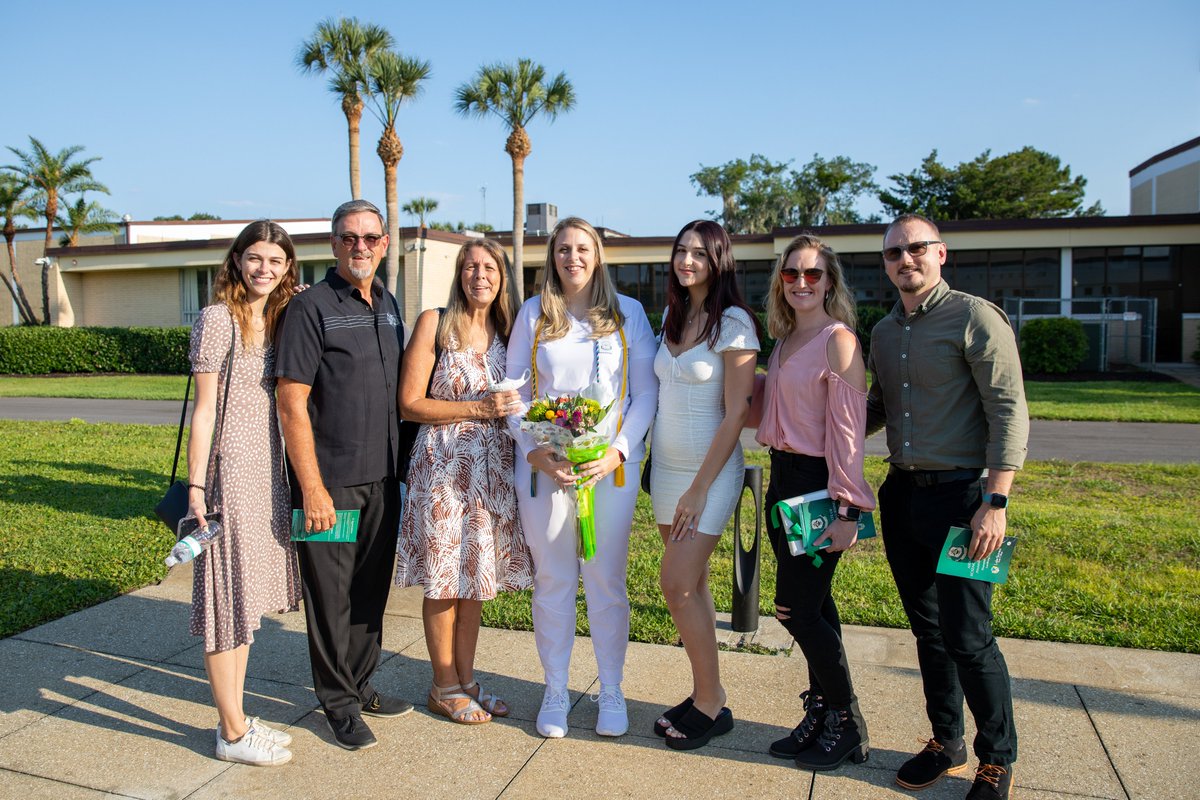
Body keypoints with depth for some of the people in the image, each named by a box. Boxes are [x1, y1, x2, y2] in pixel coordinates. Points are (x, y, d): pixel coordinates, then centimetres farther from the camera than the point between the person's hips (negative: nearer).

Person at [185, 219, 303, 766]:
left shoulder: (278, 320, 11)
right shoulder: (218, 319, -9)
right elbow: (205, 408, -11)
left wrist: (296, 478, 11)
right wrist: (196, 485, -13)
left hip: (268, 472, 7)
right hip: (229, 473, -7)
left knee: (246, 597, 14)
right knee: (227, 597, 2)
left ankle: (237, 719, 27)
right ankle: (233, 733, 14)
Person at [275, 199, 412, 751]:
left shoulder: (389, 306, 11)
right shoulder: (311, 307, -9)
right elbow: (291, 402, -14)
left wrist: (400, 464, 14)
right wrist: (312, 487, -17)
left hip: (382, 477, 6)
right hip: (330, 481, -6)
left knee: (371, 587, 16)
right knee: (331, 593, 5)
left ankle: (360, 685, 33)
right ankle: (339, 702, 22)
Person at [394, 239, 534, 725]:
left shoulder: (508, 330, 10)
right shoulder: (434, 324, -5)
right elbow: (410, 404, -10)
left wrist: (513, 407, 0)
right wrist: (480, 408, -17)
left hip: (493, 467, 5)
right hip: (443, 466, -5)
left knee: (475, 575, 12)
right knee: (445, 580, 4)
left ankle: (466, 680, 26)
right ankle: (444, 687, 20)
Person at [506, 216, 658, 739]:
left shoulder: (627, 313, 5)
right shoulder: (533, 314, 8)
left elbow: (647, 391, 2)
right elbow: (515, 391, 6)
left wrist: (619, 450, -10)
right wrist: (533, 451, -8)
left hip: (611, 466, -1)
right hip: (544, 466, 1)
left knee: (607, 582, 6)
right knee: (551, 582, 8)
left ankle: (611, 692, 22)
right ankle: (555, 691, 23)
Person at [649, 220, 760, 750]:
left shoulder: (733, 323, -11)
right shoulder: (672, 318, 11)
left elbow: (735, 414, -15)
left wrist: (699, 489, -16)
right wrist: (658, 468, 10)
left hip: (711, 471, -7)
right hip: (666, 466, 7)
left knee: (678, 586, -9)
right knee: (692, 586, 11)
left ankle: (712, 705, 6)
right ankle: (704, 695, 22)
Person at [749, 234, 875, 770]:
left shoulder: (838, 340, -12)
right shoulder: (784, 342, 13)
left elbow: (848, 429, -16)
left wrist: (848, 510, -19)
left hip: (817, 484, -8)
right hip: (784, 479, 8)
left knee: (795, 608, -4)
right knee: (812, 605, 14)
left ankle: (846, 725, 15)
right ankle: (821, 715, 26)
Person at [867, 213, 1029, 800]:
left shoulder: (975, 317, -8)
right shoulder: (884, 332, 12)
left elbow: (1010, 411, -13)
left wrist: (995, 502, -19)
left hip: (958, 493, -6)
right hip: (901, 493, 6)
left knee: (967, 637, -2)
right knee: (926, 627, 14)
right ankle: (946, 741, 30)